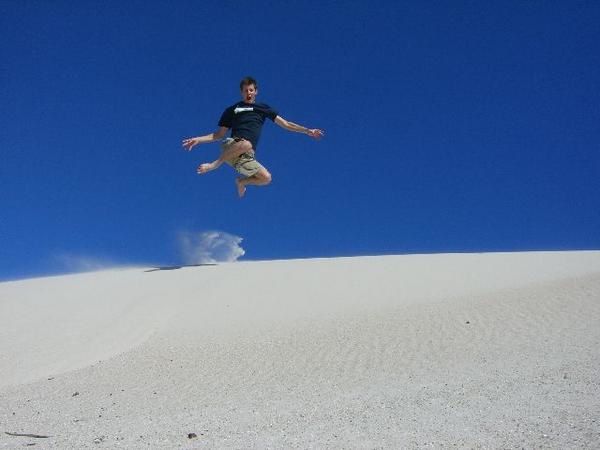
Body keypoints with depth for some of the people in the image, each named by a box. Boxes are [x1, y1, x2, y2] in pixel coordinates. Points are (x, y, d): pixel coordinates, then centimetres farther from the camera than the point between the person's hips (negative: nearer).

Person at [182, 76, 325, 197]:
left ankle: (241, 181, 12)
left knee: (266, 178, -17)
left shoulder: (263, 108, 22)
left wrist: (308, 131, 9)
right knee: (246, 144, -38)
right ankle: (215, 164, -20)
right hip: (230, 146, -3)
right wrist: (198, 140, 6)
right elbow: (219, 134, 19)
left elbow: (285, 124, 18)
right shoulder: (232, 110, 20)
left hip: (246, 157, 3)